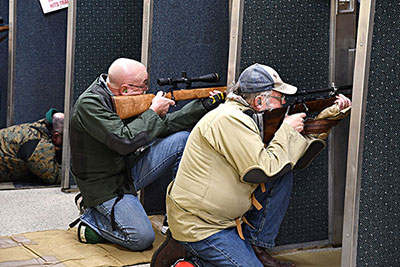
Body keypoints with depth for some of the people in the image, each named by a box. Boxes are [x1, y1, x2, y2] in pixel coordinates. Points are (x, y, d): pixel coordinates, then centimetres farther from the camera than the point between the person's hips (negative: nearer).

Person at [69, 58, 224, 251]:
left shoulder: (131, 97, 0)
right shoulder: (89, 104, -23)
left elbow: (165, 124, 5)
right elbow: (125, 140, -34)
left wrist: (204, 105, -3)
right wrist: (153, 111, -21)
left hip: (130, 167, 8)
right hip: (106, 184, -8)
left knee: (181, 139, -5)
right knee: (142, 238, -21)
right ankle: (92, 220, 5)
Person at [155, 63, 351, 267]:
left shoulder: (251, 118, 10)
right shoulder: (230, 119, -21)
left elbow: (295, 158, 15)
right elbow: (265, 170, -26)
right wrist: (286, 130, -12)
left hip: (225, 217, 10)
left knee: (284, 176, 2)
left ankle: (256, 249, 6)